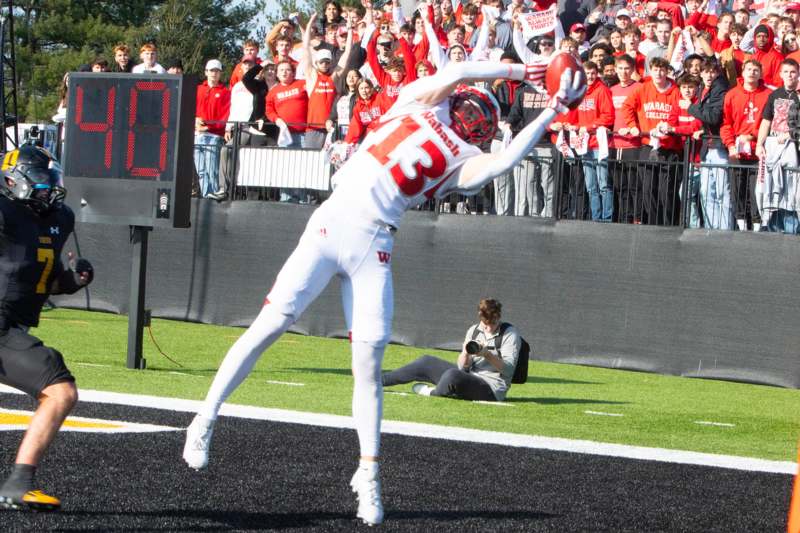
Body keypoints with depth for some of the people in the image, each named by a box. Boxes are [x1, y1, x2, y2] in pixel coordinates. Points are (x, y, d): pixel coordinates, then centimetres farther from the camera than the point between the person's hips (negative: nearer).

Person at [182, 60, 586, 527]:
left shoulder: (461, 164, 14)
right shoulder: (420, 102, 12)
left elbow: (505, 160, -1)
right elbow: (459, 72, 1)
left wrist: (552, 112, 1)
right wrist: (517, 71, 11)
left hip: (374, 247, 3)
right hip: (334, 223, -3)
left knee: (369, 363, -2)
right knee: (272, 323, -9)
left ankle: (369, 472, 8)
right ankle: (206, 419, 2)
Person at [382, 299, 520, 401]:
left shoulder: (510, 334, -7)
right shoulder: (474, 330, 9)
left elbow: (509, 370, -14)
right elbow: (463, 367, 5)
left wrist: (488, 354, -28)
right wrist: (465, 353, -17)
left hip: (492, 390, -7)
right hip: (470, 379, 7)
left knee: (453, 375, -35)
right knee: (427, 362, 4)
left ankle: (432, 393, -2)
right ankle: (377, 381, 10)